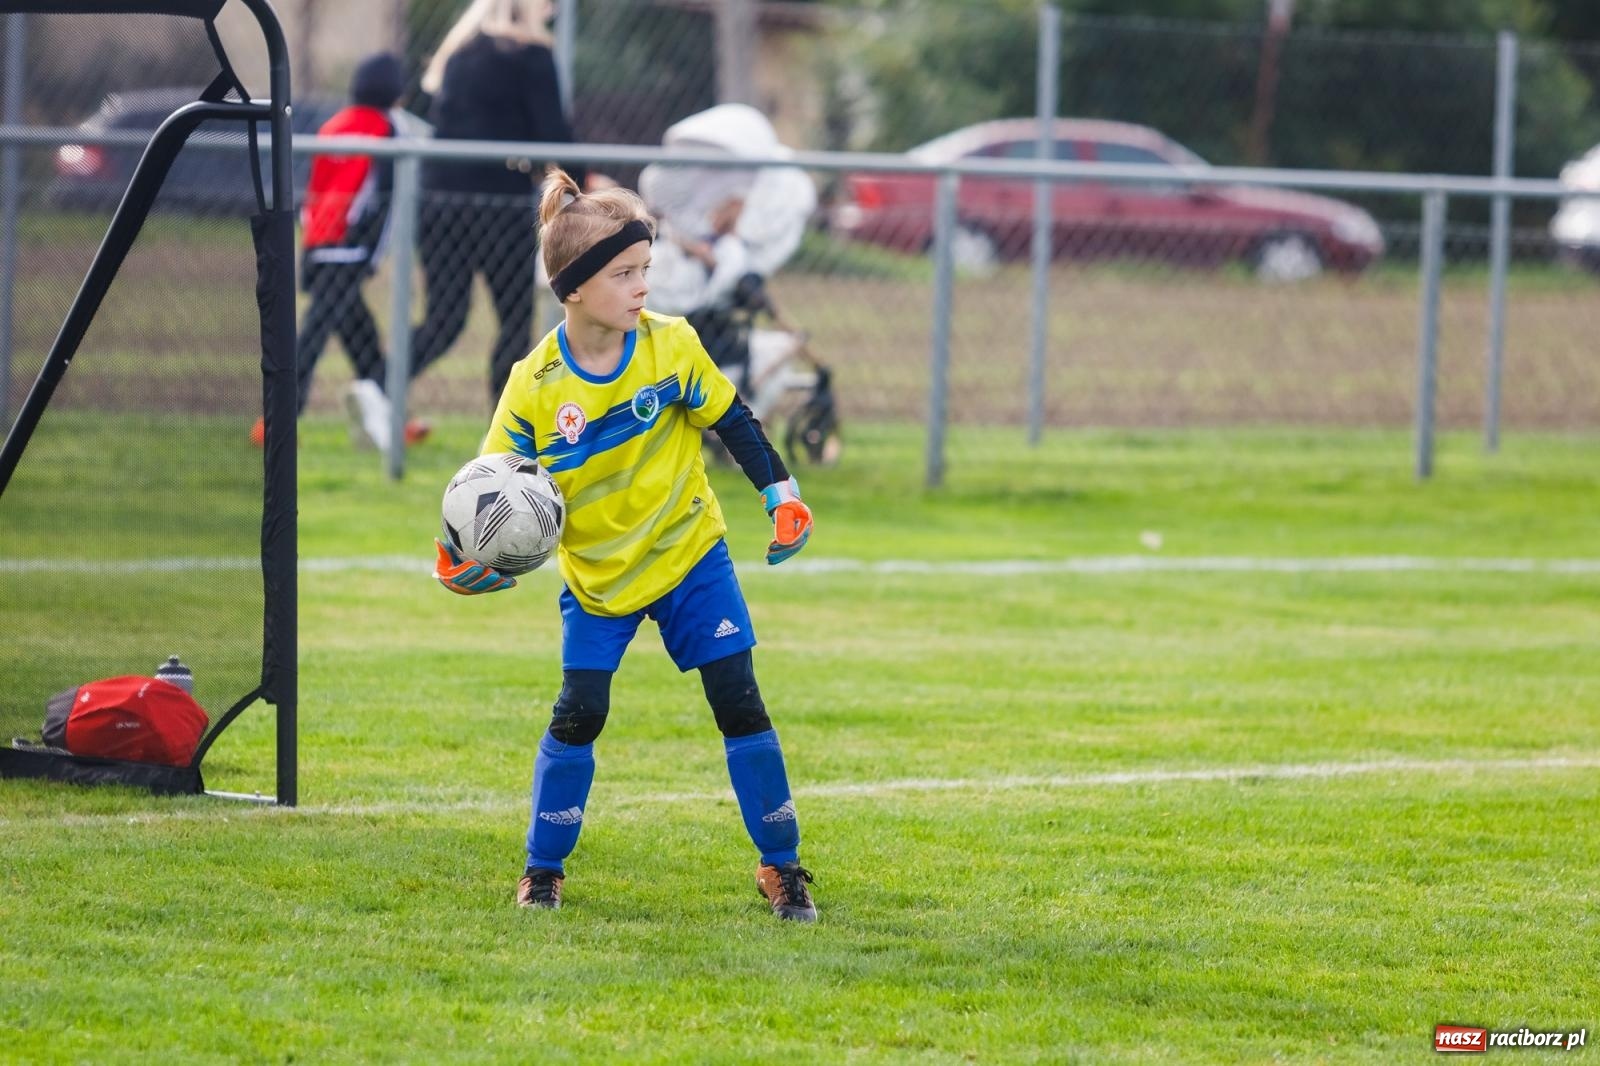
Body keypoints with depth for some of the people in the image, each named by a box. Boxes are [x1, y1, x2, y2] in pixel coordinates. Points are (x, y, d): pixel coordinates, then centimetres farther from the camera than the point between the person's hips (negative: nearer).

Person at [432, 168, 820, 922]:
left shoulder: (672, 346, -13)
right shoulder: (535, 387, -16)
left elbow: (732, 421, 1)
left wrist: (783, 496, -3)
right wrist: (463, 556, -28)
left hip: (689, 553, 1)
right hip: (597, 576, -1)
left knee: (739, 703, -3)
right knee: (578, 713, -5)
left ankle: (781, 867, 8)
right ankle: (543, 869, 14)